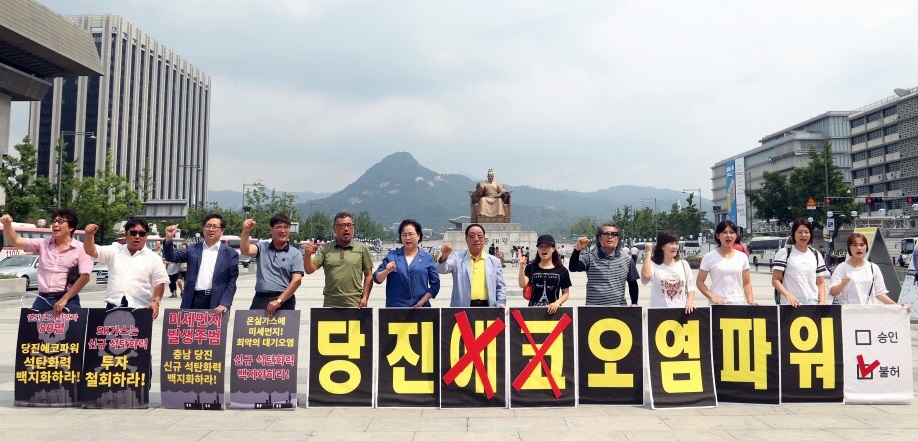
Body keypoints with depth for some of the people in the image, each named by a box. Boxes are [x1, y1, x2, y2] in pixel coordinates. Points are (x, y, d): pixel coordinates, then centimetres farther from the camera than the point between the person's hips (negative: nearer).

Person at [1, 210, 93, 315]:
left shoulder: (80, 248, -3)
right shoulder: (42, 244, 11)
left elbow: (84, 277, -9)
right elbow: (15, 241, 4)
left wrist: (64, 299, -13)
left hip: (68, 301, -4)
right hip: (42, 299, 4)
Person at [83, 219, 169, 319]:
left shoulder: (153, 258, 5)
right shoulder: (114, 251, 10)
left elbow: (159, 283, 1)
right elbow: (91, 251, 0)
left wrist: (156, 302, -13)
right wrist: (89, 235, -18)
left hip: (140, 309, -2)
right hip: (113, 307, 2)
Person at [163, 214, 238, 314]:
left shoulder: (230, 253, 2)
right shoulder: (193, 249, 13)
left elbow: (231, 282, -2)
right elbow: (172, 257, 5)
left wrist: (224, 304, -14)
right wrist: (169, 238, -12)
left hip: (215, 303, -3)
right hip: (193, 300, 3)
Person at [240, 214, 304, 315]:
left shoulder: (295, 253, 3)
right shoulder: (262, 247, 10)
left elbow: (296, 280, -5)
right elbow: (245, 251, -8)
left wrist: (279, 301, -13)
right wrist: (245, 231, -24)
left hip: (284, 301, -1)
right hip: (260, 299, 2)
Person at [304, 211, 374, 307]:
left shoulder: (362, 248, 6)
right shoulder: (325, 249, 7)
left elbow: (368, 276, 7)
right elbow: (309, 270, 1)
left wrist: (365, 298, -2)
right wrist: (307, 255, -18)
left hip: (354, 304, -1)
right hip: (330, 304, 1)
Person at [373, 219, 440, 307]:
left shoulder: (428, 258, 5)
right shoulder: (392, 256, 7)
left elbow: (435, 285, 4)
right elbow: (377, 279, 3)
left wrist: (422, 302, -8)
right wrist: (386, 271, -18)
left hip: (420, 309, 0)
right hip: (395, 308, 0)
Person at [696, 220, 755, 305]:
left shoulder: (742, 257, 9)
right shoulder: (709, 257, -1)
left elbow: (746, 283, 13)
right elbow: (699, 282, 0)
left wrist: (750, 300, -3)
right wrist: (712, 297, -13)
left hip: (739, 304, 3)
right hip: (718, 305, -3)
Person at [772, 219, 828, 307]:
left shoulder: (816, 255, 15)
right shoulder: (784, 253, 1)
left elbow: (820, 282, 15)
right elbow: (775, 280, -5)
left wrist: (822, 300, -1)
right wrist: (788, 295, -20)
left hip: (814, 304, 4)